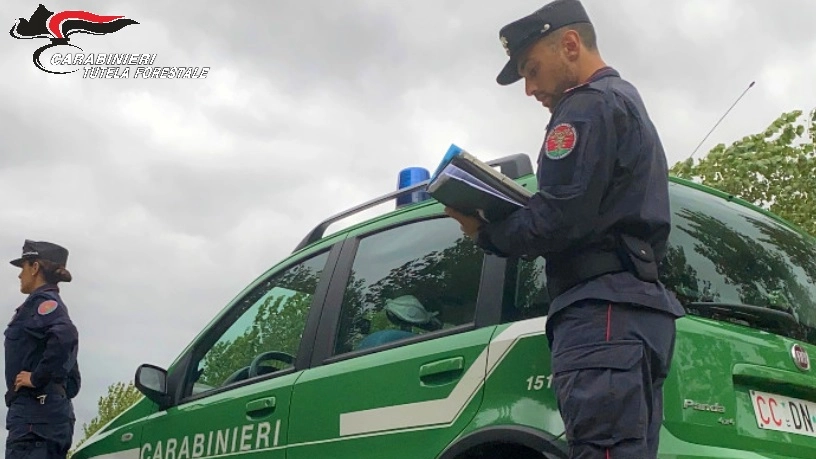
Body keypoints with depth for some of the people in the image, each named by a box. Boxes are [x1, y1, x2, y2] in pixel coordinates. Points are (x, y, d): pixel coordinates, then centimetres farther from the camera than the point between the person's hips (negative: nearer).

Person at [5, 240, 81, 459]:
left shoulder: (43, 301, -5)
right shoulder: (52, 306, 22)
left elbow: (64, 336, -29)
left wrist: (37, 378, -19)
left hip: (34, 410, -10)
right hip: (49, 410, 10)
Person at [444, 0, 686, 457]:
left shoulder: (588, 105, -3)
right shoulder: (630, 105, 29)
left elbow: (560, 218, -15)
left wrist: (485, 234, 2)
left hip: (603, 311, -11)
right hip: (642, 304, 11)